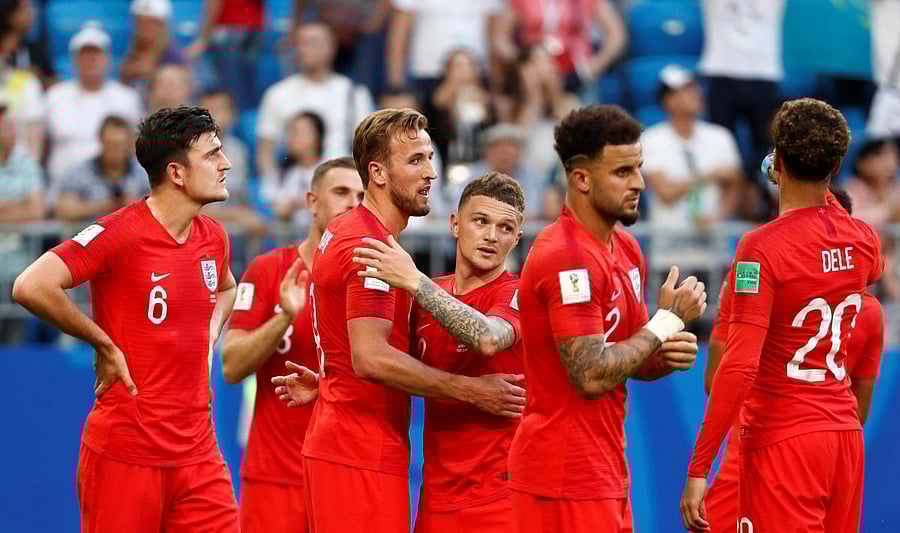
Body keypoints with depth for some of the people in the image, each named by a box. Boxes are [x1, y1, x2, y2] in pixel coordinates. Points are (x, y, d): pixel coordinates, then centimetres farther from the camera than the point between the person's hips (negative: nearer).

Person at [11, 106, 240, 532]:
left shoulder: (214, 236, 10)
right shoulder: (120, 234, -14)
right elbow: (31, 287, -24)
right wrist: (105, 346, -14)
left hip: (198, 451, 6)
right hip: (125, 454, -6)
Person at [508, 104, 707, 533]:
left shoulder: (626, 250, 13)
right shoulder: (566, 257, -18)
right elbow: (592, 375, -22)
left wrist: (668, 356, -2)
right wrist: (667, 320, -13)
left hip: (607, 472, 9)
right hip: (565, 477, -9)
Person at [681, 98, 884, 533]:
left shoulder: (761, 248, -15)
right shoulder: (863, 240, 4)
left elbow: (739, 367, -21)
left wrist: (698, 469, -18)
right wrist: (820, 198, 42)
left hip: (783, 440, -6)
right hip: (845, 432, 7)